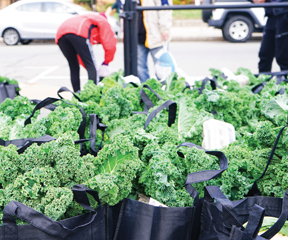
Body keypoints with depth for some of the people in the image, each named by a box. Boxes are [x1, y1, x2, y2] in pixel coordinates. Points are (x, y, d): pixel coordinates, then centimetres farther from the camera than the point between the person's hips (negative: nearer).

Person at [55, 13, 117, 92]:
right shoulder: (103, 21, 28)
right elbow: (110, 45, 14)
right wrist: (106, 63, 26)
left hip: (60, 35, 7)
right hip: (78, 32, -7)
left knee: (74, 68, 17)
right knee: (92, 67, -2)